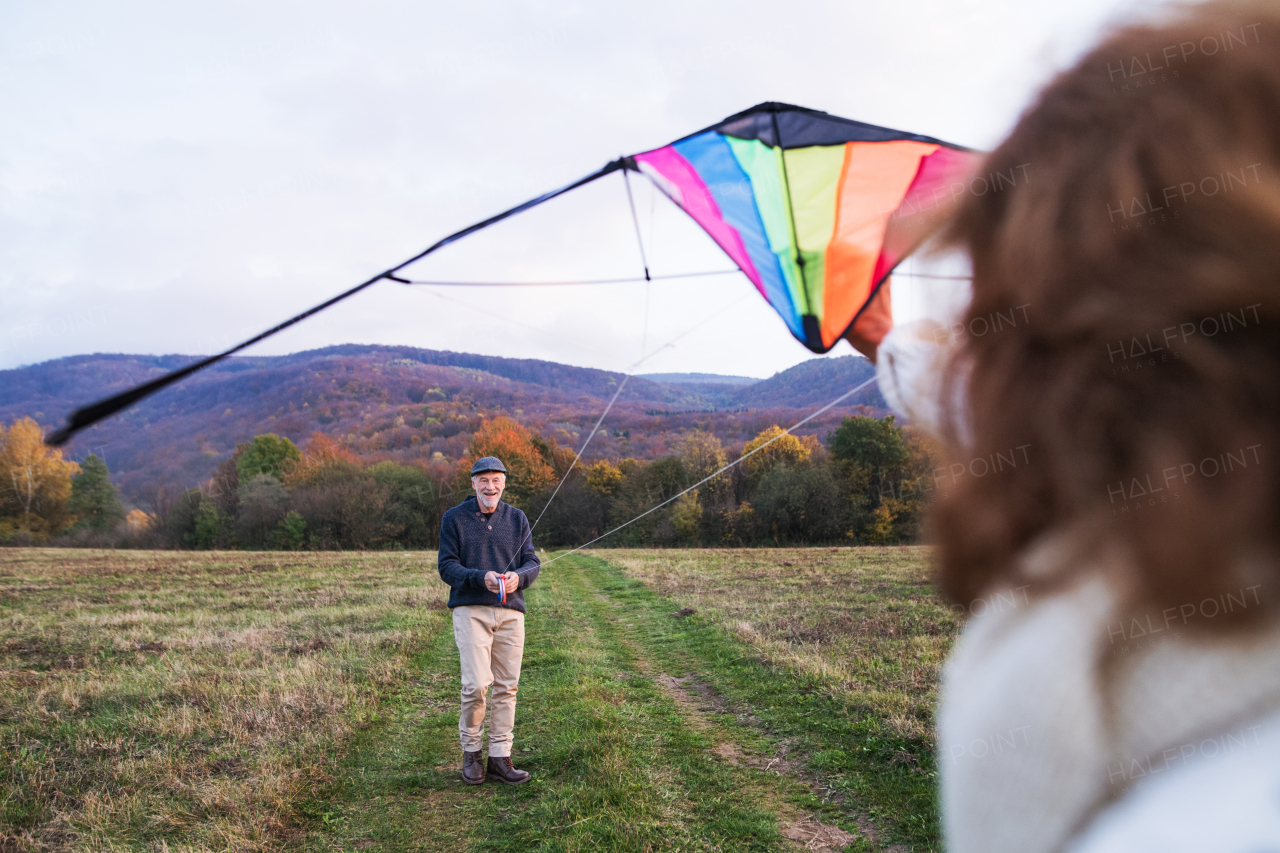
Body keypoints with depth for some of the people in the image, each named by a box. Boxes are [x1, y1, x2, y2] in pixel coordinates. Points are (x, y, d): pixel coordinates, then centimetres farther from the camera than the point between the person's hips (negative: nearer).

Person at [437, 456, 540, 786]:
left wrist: (518, 577, -14)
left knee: (507, 687, 4)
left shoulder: (517, 519, 12)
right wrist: (481, 577, -19)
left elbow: (532, 562, 9)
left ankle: (500, 758, 14)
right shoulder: (454, 518, 3)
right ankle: (471, 752, 10)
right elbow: (447, 567, -2)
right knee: (476, 684, -12)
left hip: (511, 612, 3)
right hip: (470, 610, -3)